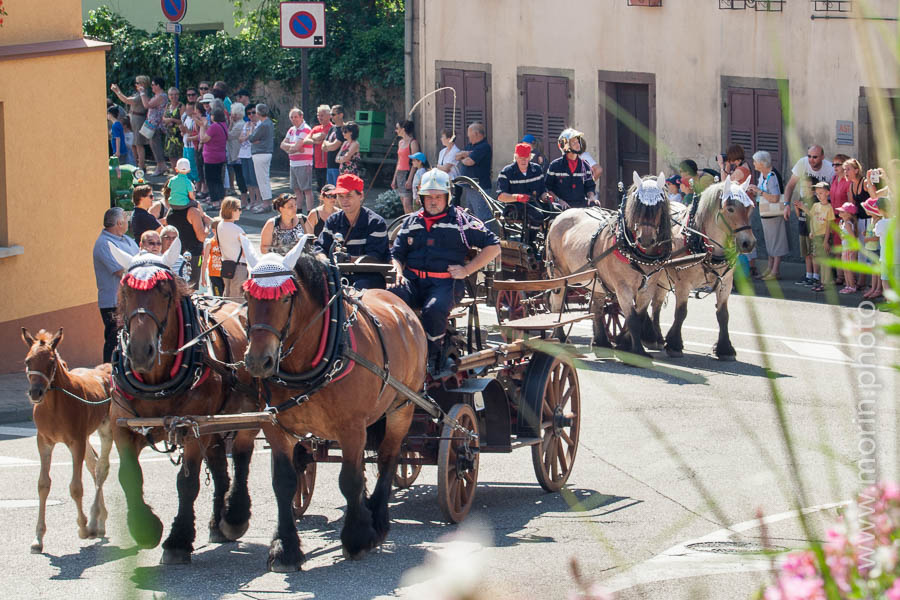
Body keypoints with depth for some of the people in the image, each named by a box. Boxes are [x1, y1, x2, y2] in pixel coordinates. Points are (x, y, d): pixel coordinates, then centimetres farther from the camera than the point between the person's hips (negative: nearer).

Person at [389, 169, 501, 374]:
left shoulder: (461, 221, 8)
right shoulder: (411, 222, 21)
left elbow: (493, 246, 6)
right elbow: (397, 253, 28)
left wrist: (467, 270, -2)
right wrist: (399, 272, 5)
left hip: (446, 282, -4)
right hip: (413, 280, 4)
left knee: (433, 310, -38)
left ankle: (432, 358, -14)